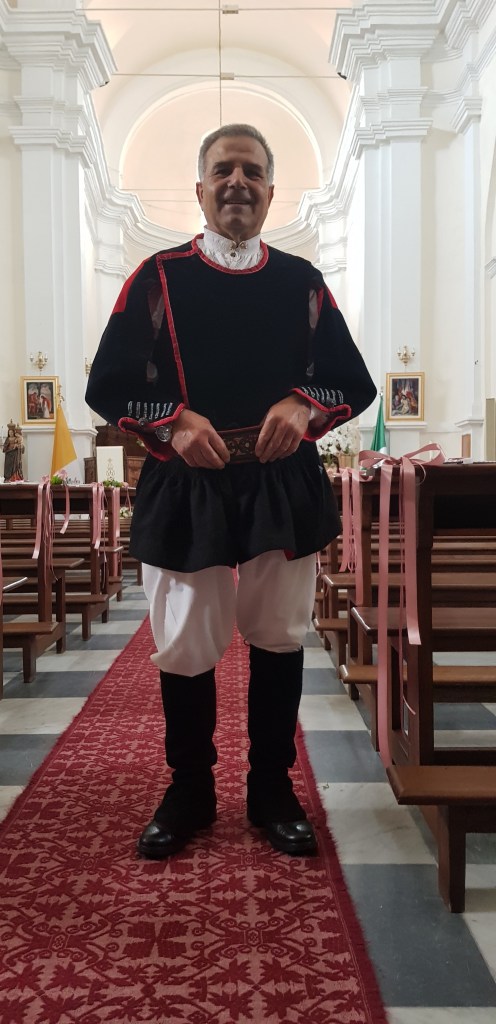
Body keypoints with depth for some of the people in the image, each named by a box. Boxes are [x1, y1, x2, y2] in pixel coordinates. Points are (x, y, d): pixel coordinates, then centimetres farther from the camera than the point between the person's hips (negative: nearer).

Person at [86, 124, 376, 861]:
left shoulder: (303, 283, 7)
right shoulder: (158, 278, 1)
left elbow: (356, 383, 9)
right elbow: (107, 387, 0)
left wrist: (304, 406, -12)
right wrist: (173, 422, -17)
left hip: (285, 489, 2)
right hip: (184, 490, -1)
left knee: (278, 641, 10)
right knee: (184, 649, 6)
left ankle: (273, 790, 29)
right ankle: (189, 792, 28)